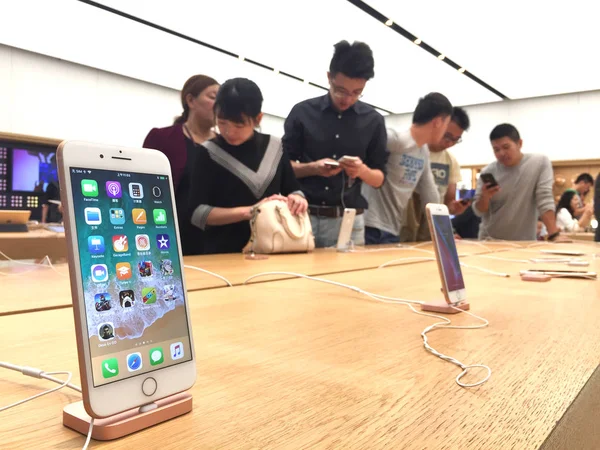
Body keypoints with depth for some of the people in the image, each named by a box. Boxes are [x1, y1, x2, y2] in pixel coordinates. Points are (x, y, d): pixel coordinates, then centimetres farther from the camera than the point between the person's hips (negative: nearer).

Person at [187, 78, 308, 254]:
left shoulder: (275, 147, 5)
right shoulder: (209, 153, -3)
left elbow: (293, 190, 14)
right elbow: (197, 213, -7)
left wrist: (297, 199, -8)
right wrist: (249, 211, -16)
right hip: (225, 253, -4)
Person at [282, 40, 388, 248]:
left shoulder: (373, 120, 5)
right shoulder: (302, 112, 1)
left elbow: (379, 178, 8)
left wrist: (362, 171, -14)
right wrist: (313, 168, -14)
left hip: (349, 220, 1)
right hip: (304, 215, -1)